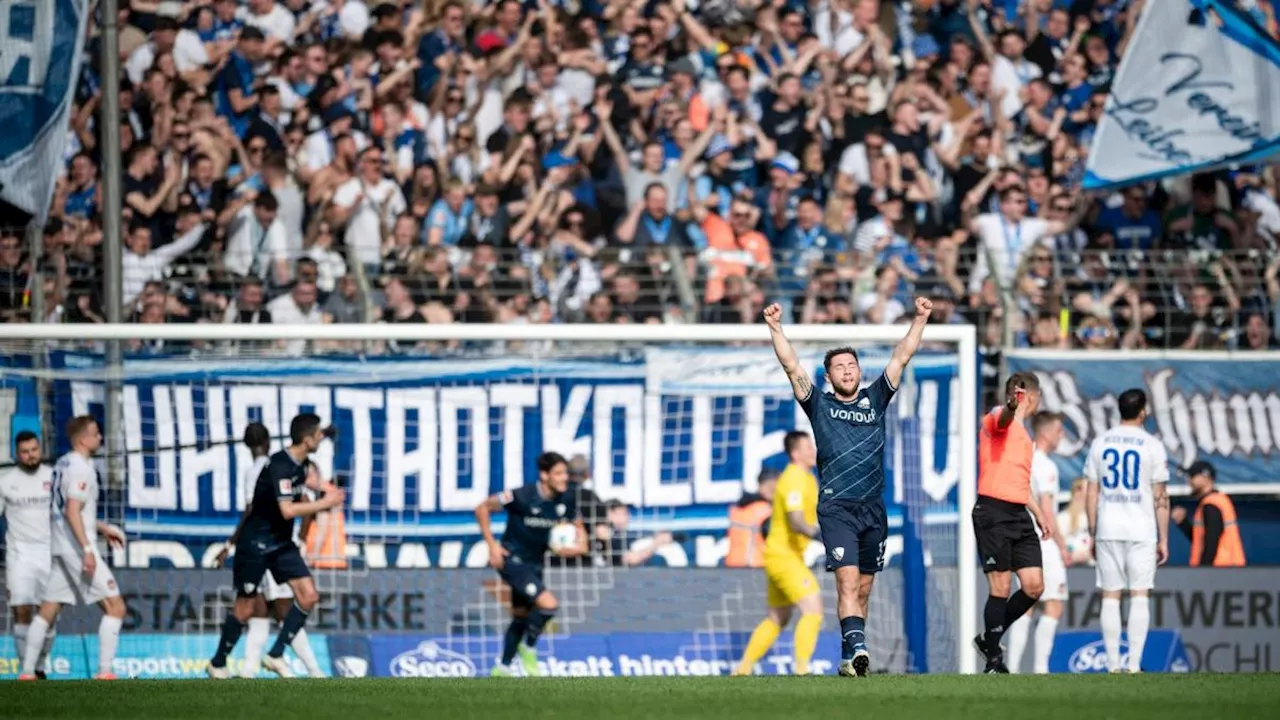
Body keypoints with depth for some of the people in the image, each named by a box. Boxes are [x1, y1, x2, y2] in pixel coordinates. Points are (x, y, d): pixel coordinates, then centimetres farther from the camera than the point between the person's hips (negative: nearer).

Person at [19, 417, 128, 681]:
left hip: (59, 549, 9)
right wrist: (87, 549, -26)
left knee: (48, 610, 11)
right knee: (115, 607, -7)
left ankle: (27, 672, 11)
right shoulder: (80, 468, -13)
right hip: (77, 546, -9)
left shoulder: (63, 464, 15)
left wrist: (102, 528, 28)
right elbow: (72, 512, -22)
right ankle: (104, 671, -13)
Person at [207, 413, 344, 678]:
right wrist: (325, 502, -25)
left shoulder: (300, 464, 3)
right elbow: (287, 510, -32)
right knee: (245, 608, 1)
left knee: (309, 596, -5)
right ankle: (217, 664, 19)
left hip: (281, 543, 8)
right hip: (255, 544, -8)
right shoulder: (280, 465, -24)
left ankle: (276, 655, 4)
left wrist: (317, 489, -4)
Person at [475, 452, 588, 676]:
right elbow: (482, 509, -13)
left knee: (521, 617, 18)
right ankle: (528, 649, 3)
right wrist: (492, 545, -17)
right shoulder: (522, 497, -23)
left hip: (534, 564, 7)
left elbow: (577, 525, 12)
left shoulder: (566, 500, -7)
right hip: (512, 560, -7)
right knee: (548, 603, -21)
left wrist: (580, 544, -11)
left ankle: (502, 670, 33)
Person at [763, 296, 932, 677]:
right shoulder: (820, 405, 7)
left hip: (874, 509, 4)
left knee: (864, 588, 7)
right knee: (847, 579, -18)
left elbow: (901, 357, 10)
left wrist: (920, 320, 3)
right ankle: (856, 648, -31)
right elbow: (792, 366, -2)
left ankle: (849, 658, 14)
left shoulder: (875, 400, 13)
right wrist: (776, 329, -12)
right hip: (836, 507, -4)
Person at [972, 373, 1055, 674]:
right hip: (993, 512, -8)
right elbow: (1001, 419, -33)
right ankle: (993, 660, 2)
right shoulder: (998, 421, -5)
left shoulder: (1023, 434, 23)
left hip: (1019, 514, 8)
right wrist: (1010, 407, -55)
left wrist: (1039, 514, 30)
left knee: (1034, 586, 0)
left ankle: (990, 640, 18)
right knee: (1001, 587, -7)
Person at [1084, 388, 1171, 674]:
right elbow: (1160, 497, -4)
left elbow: (1091, 495, 6)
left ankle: (1113, 666, 1)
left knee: (1110, 597, 5)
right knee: (1139, 597, 0)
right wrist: (1163, 540, 2)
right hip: (1141, 531, -2)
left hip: (1107, 531, 2)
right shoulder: (1152, 446, -4)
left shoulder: (1101, 443, 5)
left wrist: (1093, 535, 12)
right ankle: (1134, 665, -6)